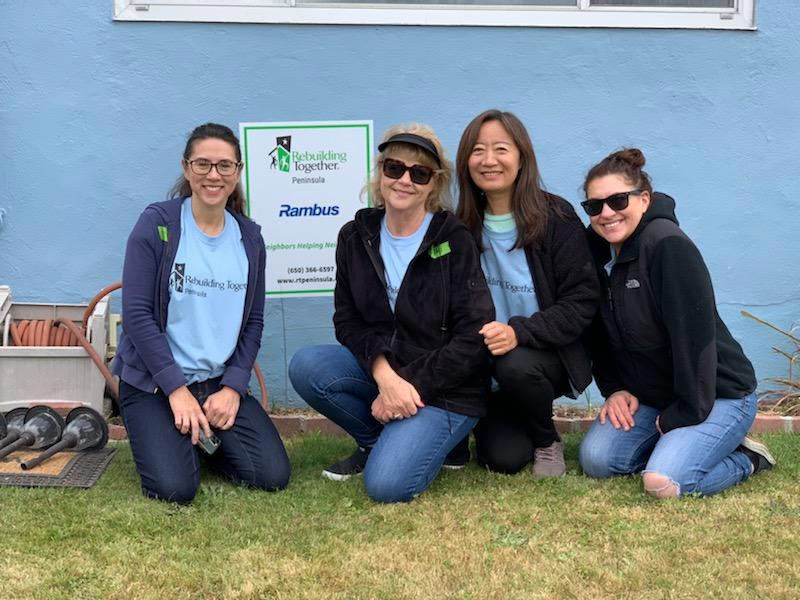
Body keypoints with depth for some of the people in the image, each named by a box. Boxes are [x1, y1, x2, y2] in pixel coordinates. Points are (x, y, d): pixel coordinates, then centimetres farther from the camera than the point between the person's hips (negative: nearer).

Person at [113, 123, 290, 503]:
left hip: (220, 382, 4)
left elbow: (253, 321, 7)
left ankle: (206, 439, 18)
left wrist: (232, 388, -6)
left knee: (273, 476, -11)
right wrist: (177, 389, -16)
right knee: (175, 488, -22)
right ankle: (180, 438, 13)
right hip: (152, 383, -4)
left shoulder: (249, 237, 5)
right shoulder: (157, 224, -9)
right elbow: (137, 314, -13)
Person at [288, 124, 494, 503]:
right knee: (306, 366, -22)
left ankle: (429, 439, 10)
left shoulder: (454, 241, -12)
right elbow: (347, 321, -2)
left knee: (387, 484, -24)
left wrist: (411, 385, -19)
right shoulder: (356, 237, 0)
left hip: (445, 388, -5)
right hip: (382, 370, 5)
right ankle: (376, 441, 4)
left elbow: (474, 337, -15)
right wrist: (384, 374, -20)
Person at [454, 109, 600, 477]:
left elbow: (582, 301, -14)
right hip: (487, 364, 2)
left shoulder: (556, 218, -11)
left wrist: (519, 332, -28)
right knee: (502, 459, -16)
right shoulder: (461, 228, -2)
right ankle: (511, 425, 22)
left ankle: (547, 440, -3)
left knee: (515, 366, -35)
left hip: (546, 355, -2)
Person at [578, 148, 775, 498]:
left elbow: (694, 334, -24)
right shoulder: (597, 249, 2)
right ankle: (675, 443, 12)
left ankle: (745, 459, 3)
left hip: (716, 395, -7)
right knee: (595, 459, -11)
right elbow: (601, 334, 9)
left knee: (664, 483, -25)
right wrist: (614, 389, -4)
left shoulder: (668, 245, -22)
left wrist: (681, 416, -21)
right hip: (650, 396, 7)